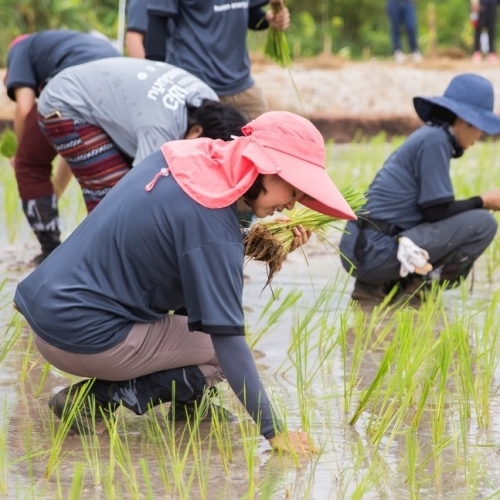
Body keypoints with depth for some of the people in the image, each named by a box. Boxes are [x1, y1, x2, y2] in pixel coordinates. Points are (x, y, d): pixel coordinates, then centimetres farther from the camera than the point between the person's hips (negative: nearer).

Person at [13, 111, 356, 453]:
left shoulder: (185, 156, 1)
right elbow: (227, 338, -21)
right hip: (81, 338, -8)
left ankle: (186, 403, 11)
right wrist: (274, 431, -19)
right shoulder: (212, 220, -21)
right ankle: (102, 397, -6)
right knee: (225, 353, 3)